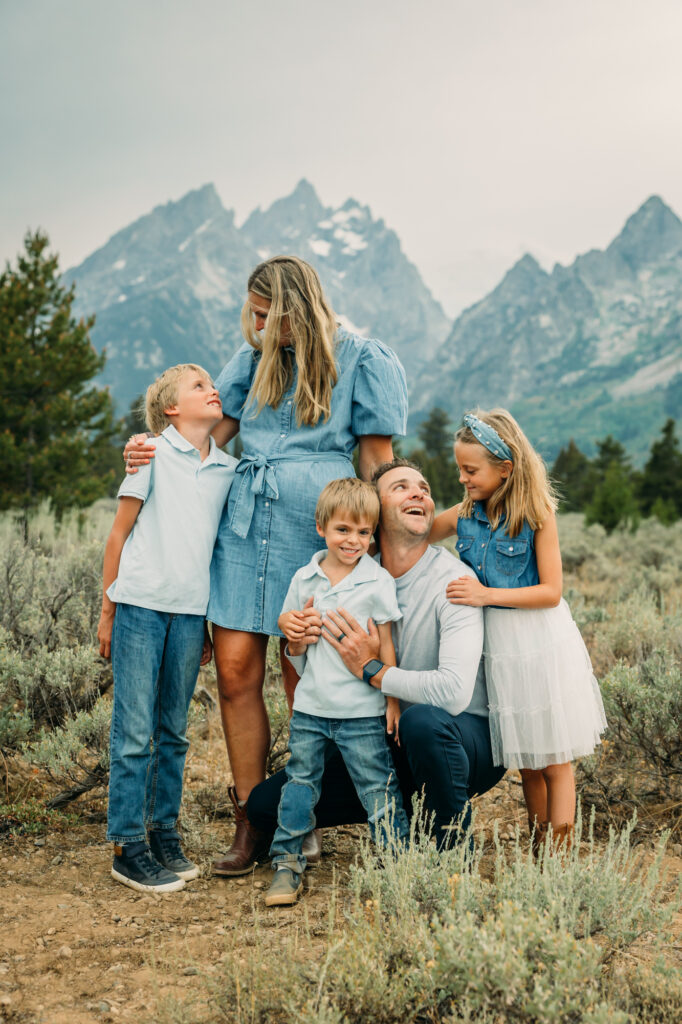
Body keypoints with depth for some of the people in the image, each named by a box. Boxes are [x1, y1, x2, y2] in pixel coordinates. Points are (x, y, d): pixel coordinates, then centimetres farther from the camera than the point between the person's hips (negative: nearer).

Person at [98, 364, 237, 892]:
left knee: (174, 731, 12)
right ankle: (128, 847, 9)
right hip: (141, 606, -4)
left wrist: (212, 622, 15)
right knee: (134, 731, -1)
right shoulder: (152, 454, -2)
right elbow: (119, 535, 1)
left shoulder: (230, 468, 9)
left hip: (191, 612, 4)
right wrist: (108, 611, 1)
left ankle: (165, 833, 24)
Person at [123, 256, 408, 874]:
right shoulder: (257, 357, 14)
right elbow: (211, 432, 18)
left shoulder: (362, 360, 1)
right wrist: (155, 448, 0)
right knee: (236, 671, -1)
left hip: (315, 527, -4)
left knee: (304, 681, 3)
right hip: (245, 520, 4)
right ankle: (250, 823, 12)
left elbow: (377, 462, 2)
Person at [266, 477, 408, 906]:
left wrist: (391, 697, -2)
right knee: (300, 782, 10)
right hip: (310, 708, 4)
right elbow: (297, 651, 12)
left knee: (378, 787, 2)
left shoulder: (378, 581, -5)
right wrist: (291, 631, -9)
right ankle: (288, 862, 22)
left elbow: (386, 645, 0)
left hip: (361, 711, -3)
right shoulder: (305, 579, 5)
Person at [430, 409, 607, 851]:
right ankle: (536, 850, 27)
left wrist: (487, 594, -21)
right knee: (525, 760, 15)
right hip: (498, 644, 5)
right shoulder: (464, 514, 1)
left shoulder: (537, 515, -13)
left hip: (541, 639, -5)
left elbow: (551, 591, -15)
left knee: (554, 758, 6)